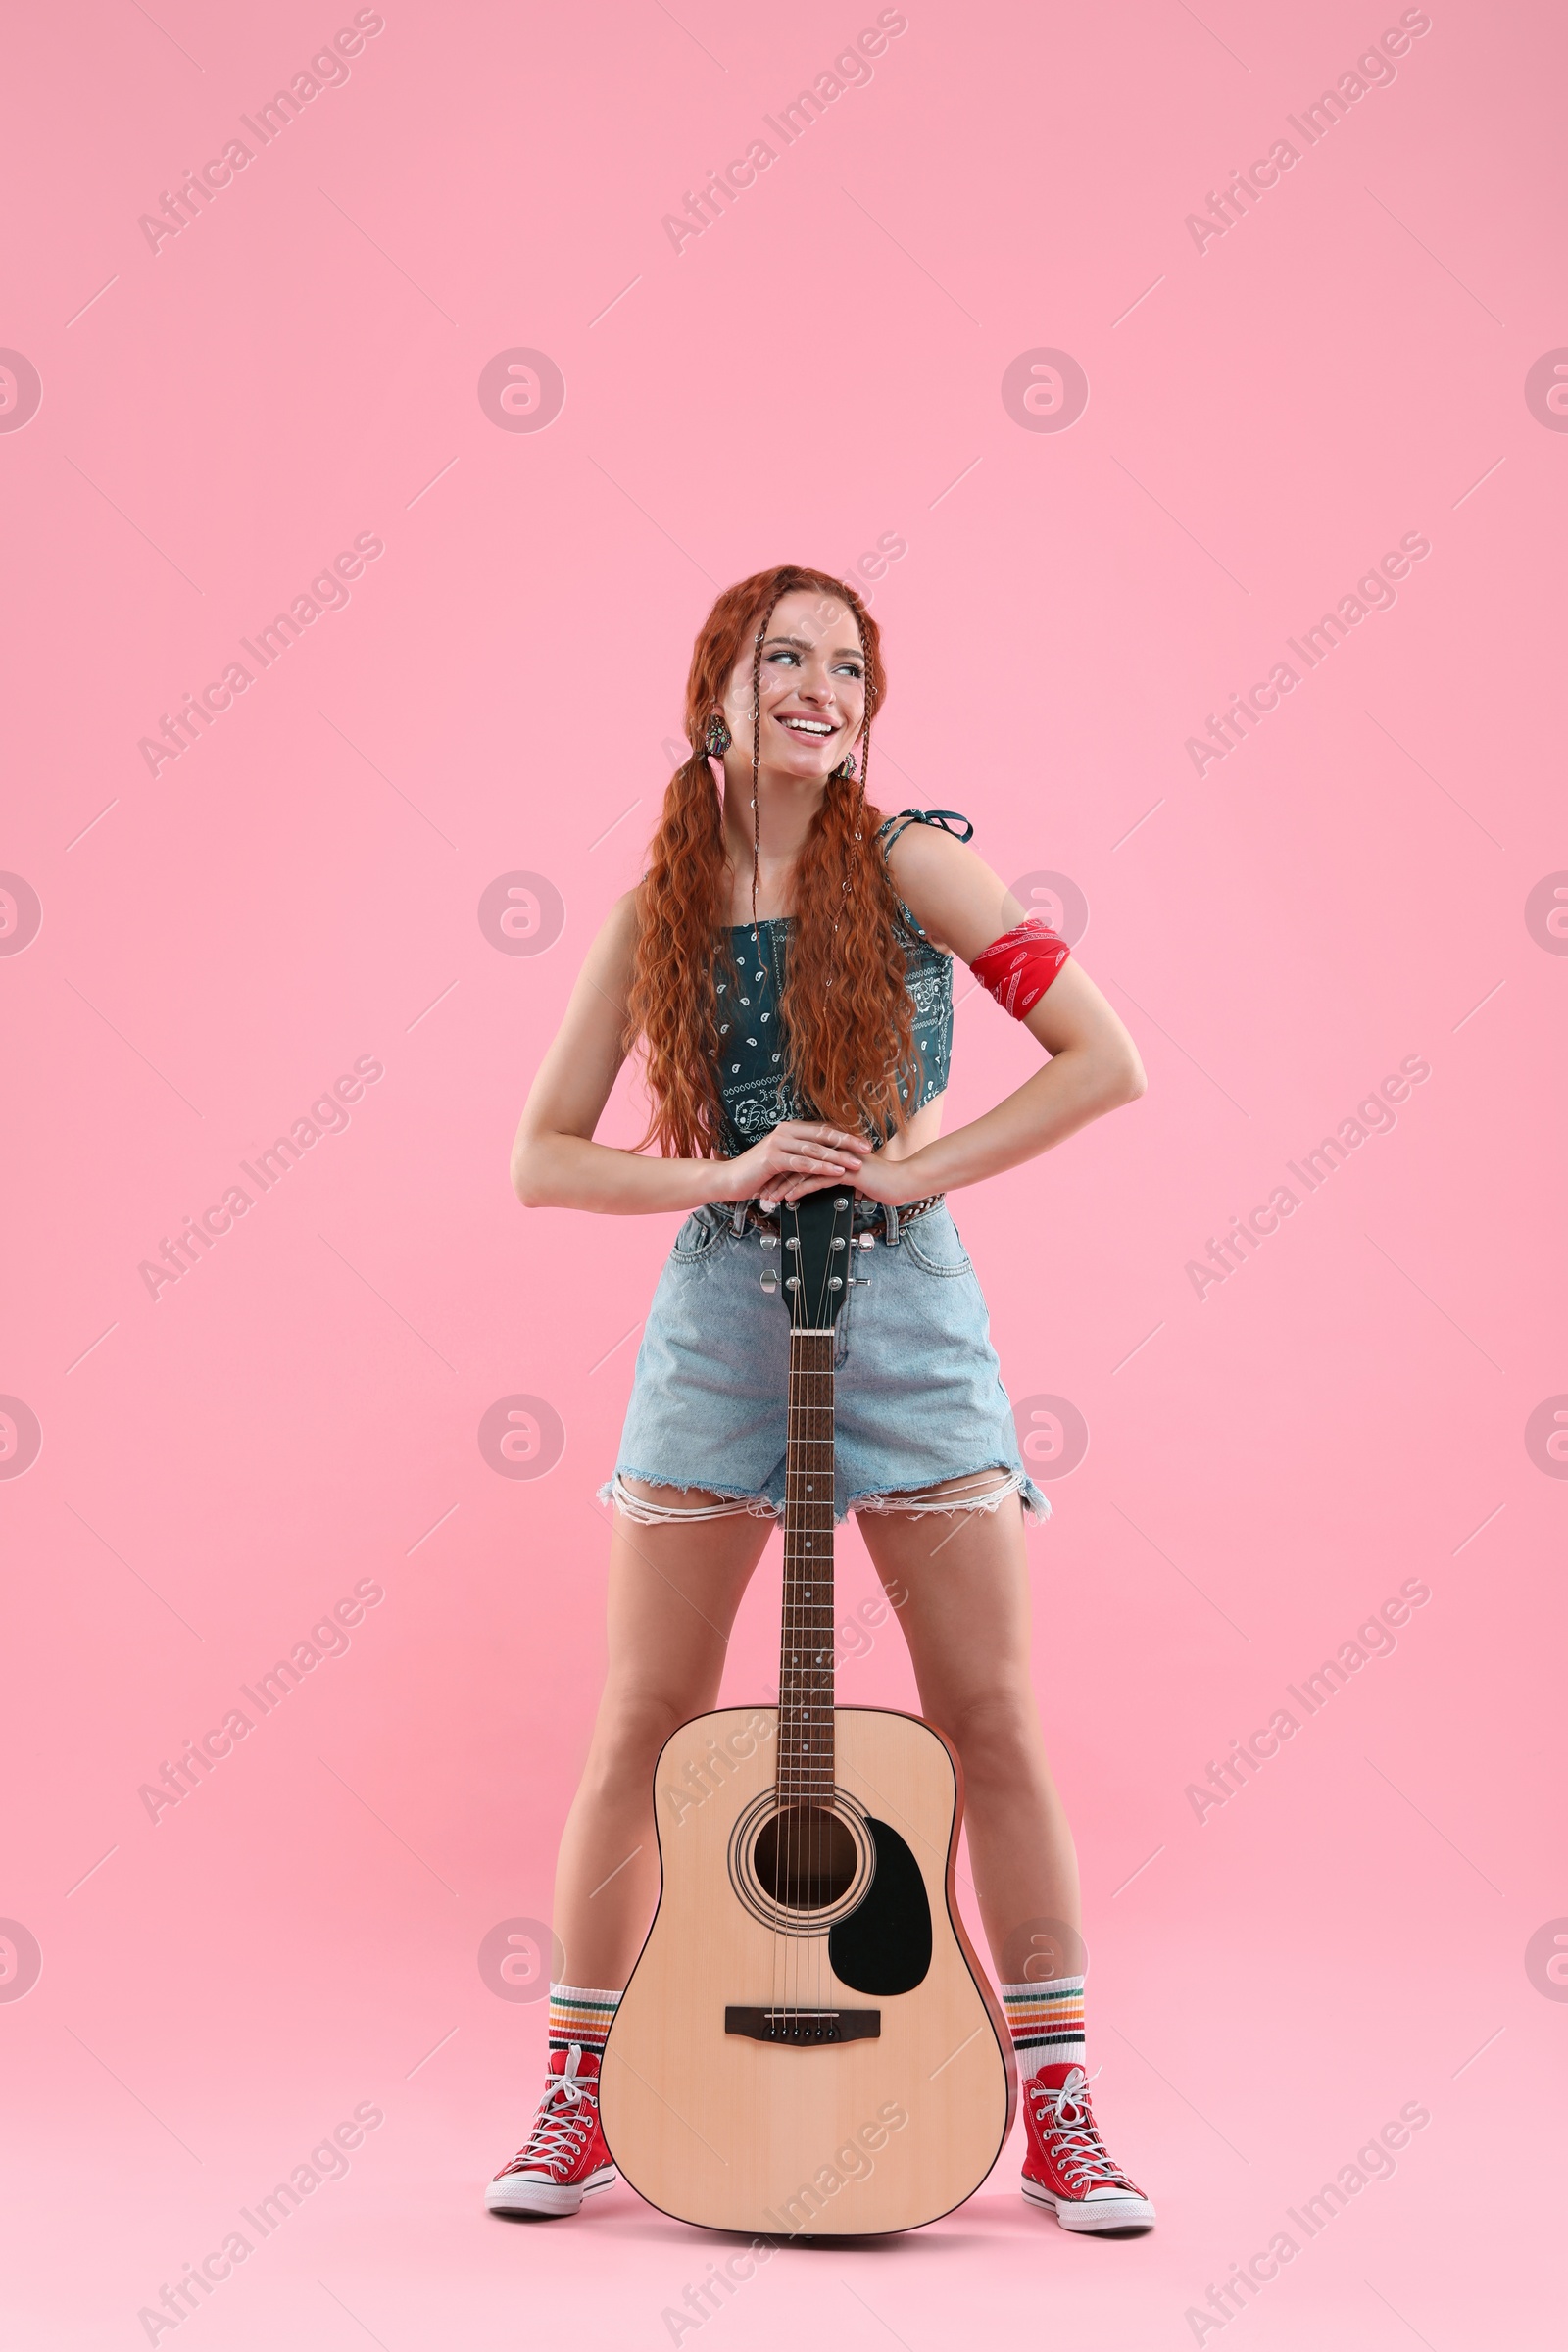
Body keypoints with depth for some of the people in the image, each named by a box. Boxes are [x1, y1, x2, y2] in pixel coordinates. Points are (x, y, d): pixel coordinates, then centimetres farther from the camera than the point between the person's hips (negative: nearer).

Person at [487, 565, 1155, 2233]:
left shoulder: (909, 866, -2)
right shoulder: (657, 915, 4)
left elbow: (1106, 1061, -8)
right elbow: (542, 1160, 3)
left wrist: (907, 1170, -12)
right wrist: (720, 1176, -12)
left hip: (907, 1310, -1)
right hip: (719, 1311, 2)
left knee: (992, 1717, 1)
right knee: (643, 1722, 4)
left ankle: (1057, 2114, 15)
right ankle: (576, 2106, 19)